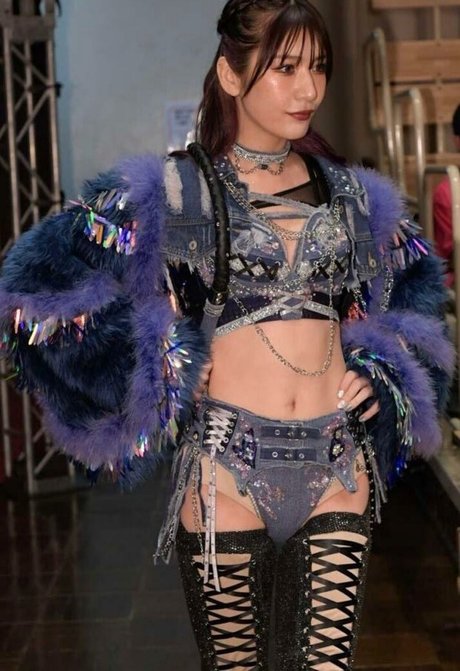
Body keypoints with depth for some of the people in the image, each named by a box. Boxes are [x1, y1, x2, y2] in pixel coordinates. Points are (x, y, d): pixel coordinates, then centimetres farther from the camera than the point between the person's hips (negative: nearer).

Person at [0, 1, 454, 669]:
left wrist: (382, 376, 9)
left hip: (338, 465, 3)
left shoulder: (353, 194, 10)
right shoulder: (174, 189, -4)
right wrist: (160, 371, -6)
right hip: (227, 463, -3)